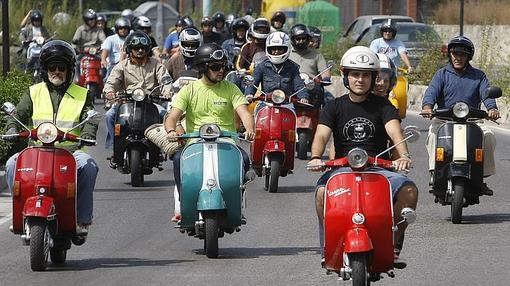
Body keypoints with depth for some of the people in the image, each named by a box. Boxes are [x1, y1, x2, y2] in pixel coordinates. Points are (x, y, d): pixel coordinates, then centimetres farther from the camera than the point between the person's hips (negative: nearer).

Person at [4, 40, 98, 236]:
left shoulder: (82, 95, 14)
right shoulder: (34, 93, 17)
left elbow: (90, 120, 3)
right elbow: (19, 114, 9)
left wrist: (87, 136, -20)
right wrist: (12, 129, -14)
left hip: (70, 149, -1)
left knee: (88, 165, -33)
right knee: (12, 164, -27)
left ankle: (82, 219, -25)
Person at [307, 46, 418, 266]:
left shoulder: (382, 106, 10)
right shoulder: (334, 107, 11)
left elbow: (394, 131, -8)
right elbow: (322, 135, -4)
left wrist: (404, 155, -29)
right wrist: (316, 158, -27)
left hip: (378, 168, 1)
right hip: (343, 168, -1)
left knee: (409, 190, -27)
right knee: (322, 191, -33)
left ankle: (393, 244, -10)